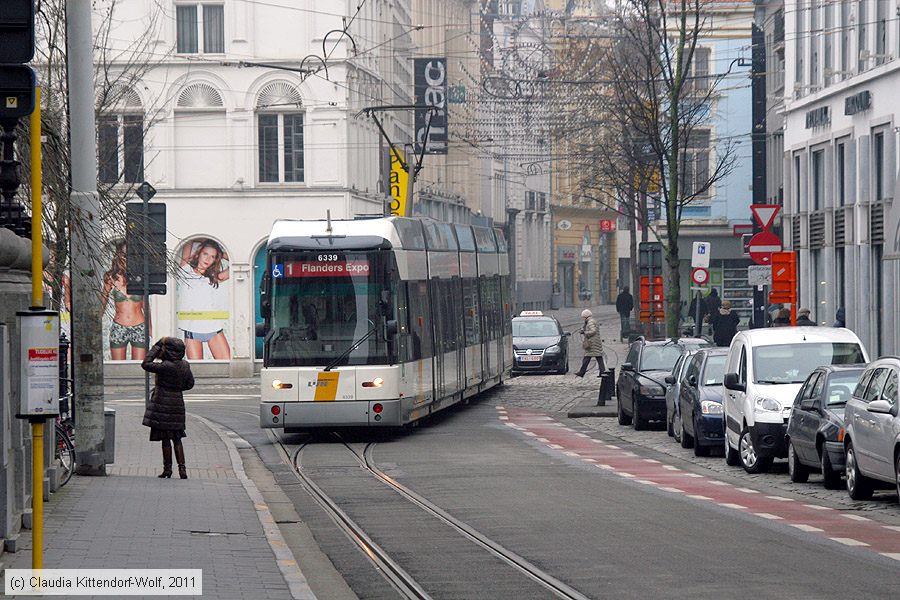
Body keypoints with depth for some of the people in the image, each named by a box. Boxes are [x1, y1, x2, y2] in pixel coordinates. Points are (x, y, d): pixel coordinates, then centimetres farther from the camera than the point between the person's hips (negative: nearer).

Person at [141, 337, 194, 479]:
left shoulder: (166, 366, -20)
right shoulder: (185, 365, 3)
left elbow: (145, 364, -16)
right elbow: (190, 384, 13)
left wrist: (156, 347, -10)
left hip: (163, 404, -7)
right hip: (178, 402, 7)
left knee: (165, 438, 2)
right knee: (177, 438, 12)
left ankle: (167, 469, 7)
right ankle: (182, 469, 7)